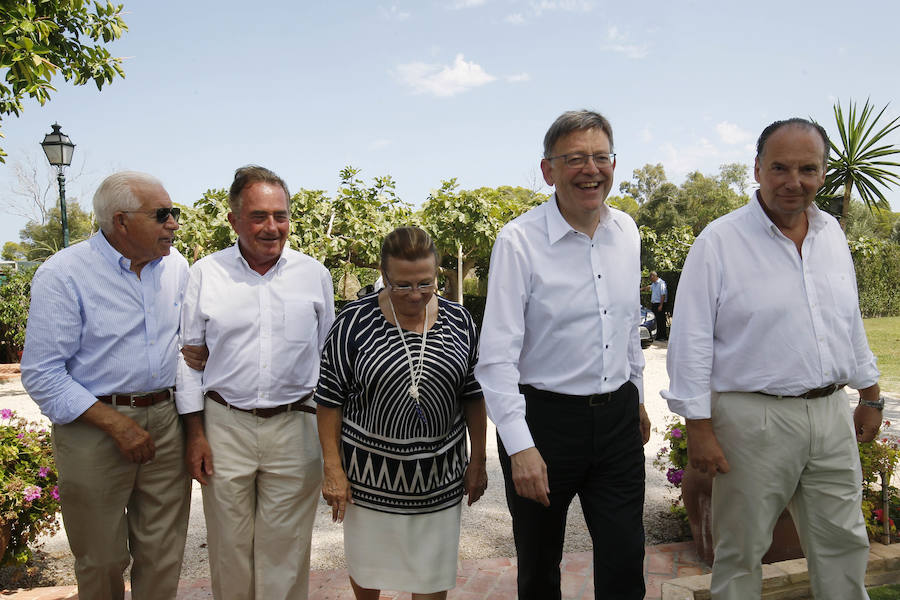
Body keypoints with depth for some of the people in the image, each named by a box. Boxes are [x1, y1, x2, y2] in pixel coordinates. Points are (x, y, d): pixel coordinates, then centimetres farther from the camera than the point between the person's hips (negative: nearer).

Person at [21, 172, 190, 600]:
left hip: (166, 419, 4)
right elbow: (41, 375, -13)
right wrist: (118, 425, -17)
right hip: (94, 428, -4)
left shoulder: (176, 265, 5)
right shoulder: (63, 274, -11)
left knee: (163, 556, 12)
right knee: (101, 561, 12)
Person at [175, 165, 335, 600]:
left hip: (295, 426, 0)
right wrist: (195, 433, 1)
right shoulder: (205, 274, 0)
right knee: (229, 543, 13)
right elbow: (189, 355, 4)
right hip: (224, 425, 0)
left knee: (284, 547, 10)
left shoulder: (314, 274, 2)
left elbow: (328, 354, 9)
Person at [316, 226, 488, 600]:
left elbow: (473, 395, 4)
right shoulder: (354, 322, -12)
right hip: (370, 471, -1)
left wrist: (478, 462, 4)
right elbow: (329, 400, -7)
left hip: (438, 472, 1)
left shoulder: (458, 321, -3)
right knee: (366, 564, 19)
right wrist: (333, 469, -8)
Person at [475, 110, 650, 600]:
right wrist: (519, 445, -23)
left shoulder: (626, 232, 4)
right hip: (544, 417, -4)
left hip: (618, 416, 5)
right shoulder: (519, 241, -15)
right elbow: (497, 355, -18)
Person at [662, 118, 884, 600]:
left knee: (844, 542, 18)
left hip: (832, 414, 6)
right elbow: (691, 341, -12)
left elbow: (851, 324, 19)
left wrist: (870, 395, 20)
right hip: (753, 419, -5)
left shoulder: (832, 234, 9)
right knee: (740, 551, 9)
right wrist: (698, 427, -14)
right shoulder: (719, 241, -10)